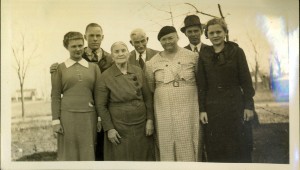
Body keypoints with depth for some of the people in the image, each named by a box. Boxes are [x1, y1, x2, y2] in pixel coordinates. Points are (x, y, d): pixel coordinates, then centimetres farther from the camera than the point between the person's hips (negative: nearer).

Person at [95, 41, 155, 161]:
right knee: (120, 158, 6)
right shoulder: (106, 76, -6)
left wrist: (150, 120, 0)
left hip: (141, 125, 3)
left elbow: (148, 97, 6)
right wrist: (109, 129, -7)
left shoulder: (138, 71, 3)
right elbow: (101, 105, -4)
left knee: (143, 156, 10)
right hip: (119, 128, -3)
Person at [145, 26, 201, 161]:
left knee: (188, 147, 4)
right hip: (164, 113, 1)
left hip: (188, 111, -1)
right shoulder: (152, 63, 4)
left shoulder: (193, 57, 1)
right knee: (167, 148, 7)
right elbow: (149, 89, 13)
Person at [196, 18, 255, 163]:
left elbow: (246, 80, -2)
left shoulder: (236, 51, -1)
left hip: (235, 105, -2)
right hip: (212, 107, 2)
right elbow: (201, 84, 3)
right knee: (215, 150, 7)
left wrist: (249, 105, -7)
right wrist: (202, 109, -2)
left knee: (239, 147, 5)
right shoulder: (204, 55, 5)